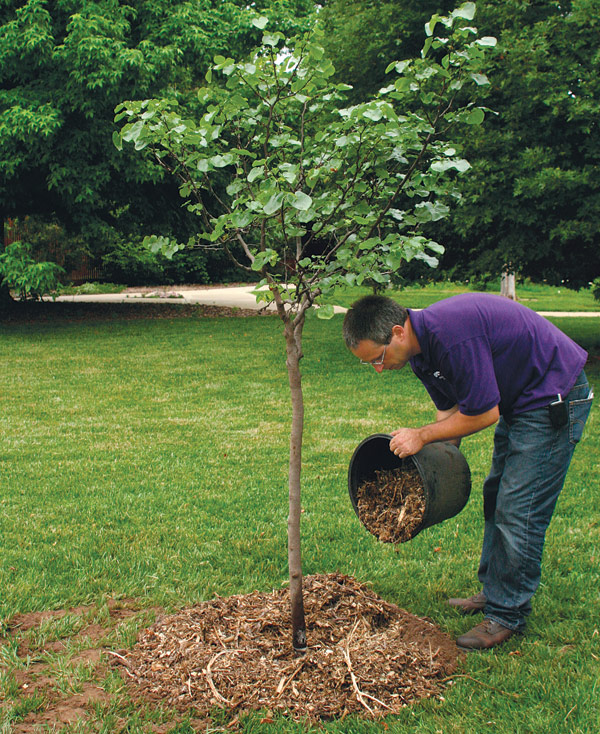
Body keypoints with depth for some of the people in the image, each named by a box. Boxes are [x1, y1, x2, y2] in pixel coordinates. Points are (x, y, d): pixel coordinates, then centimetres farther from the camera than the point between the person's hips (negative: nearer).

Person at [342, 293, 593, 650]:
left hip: (554, 399, -10)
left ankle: (507, 614, 6)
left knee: (518, 511, -7)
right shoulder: (421, 346, 0)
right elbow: (450, 409, 10)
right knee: (497, 498, 16)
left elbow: (483, 413, -25)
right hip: (520, 400, 10)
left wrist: (422, 436, -14)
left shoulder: (452, 333, -32)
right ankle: (494, 591, 29)